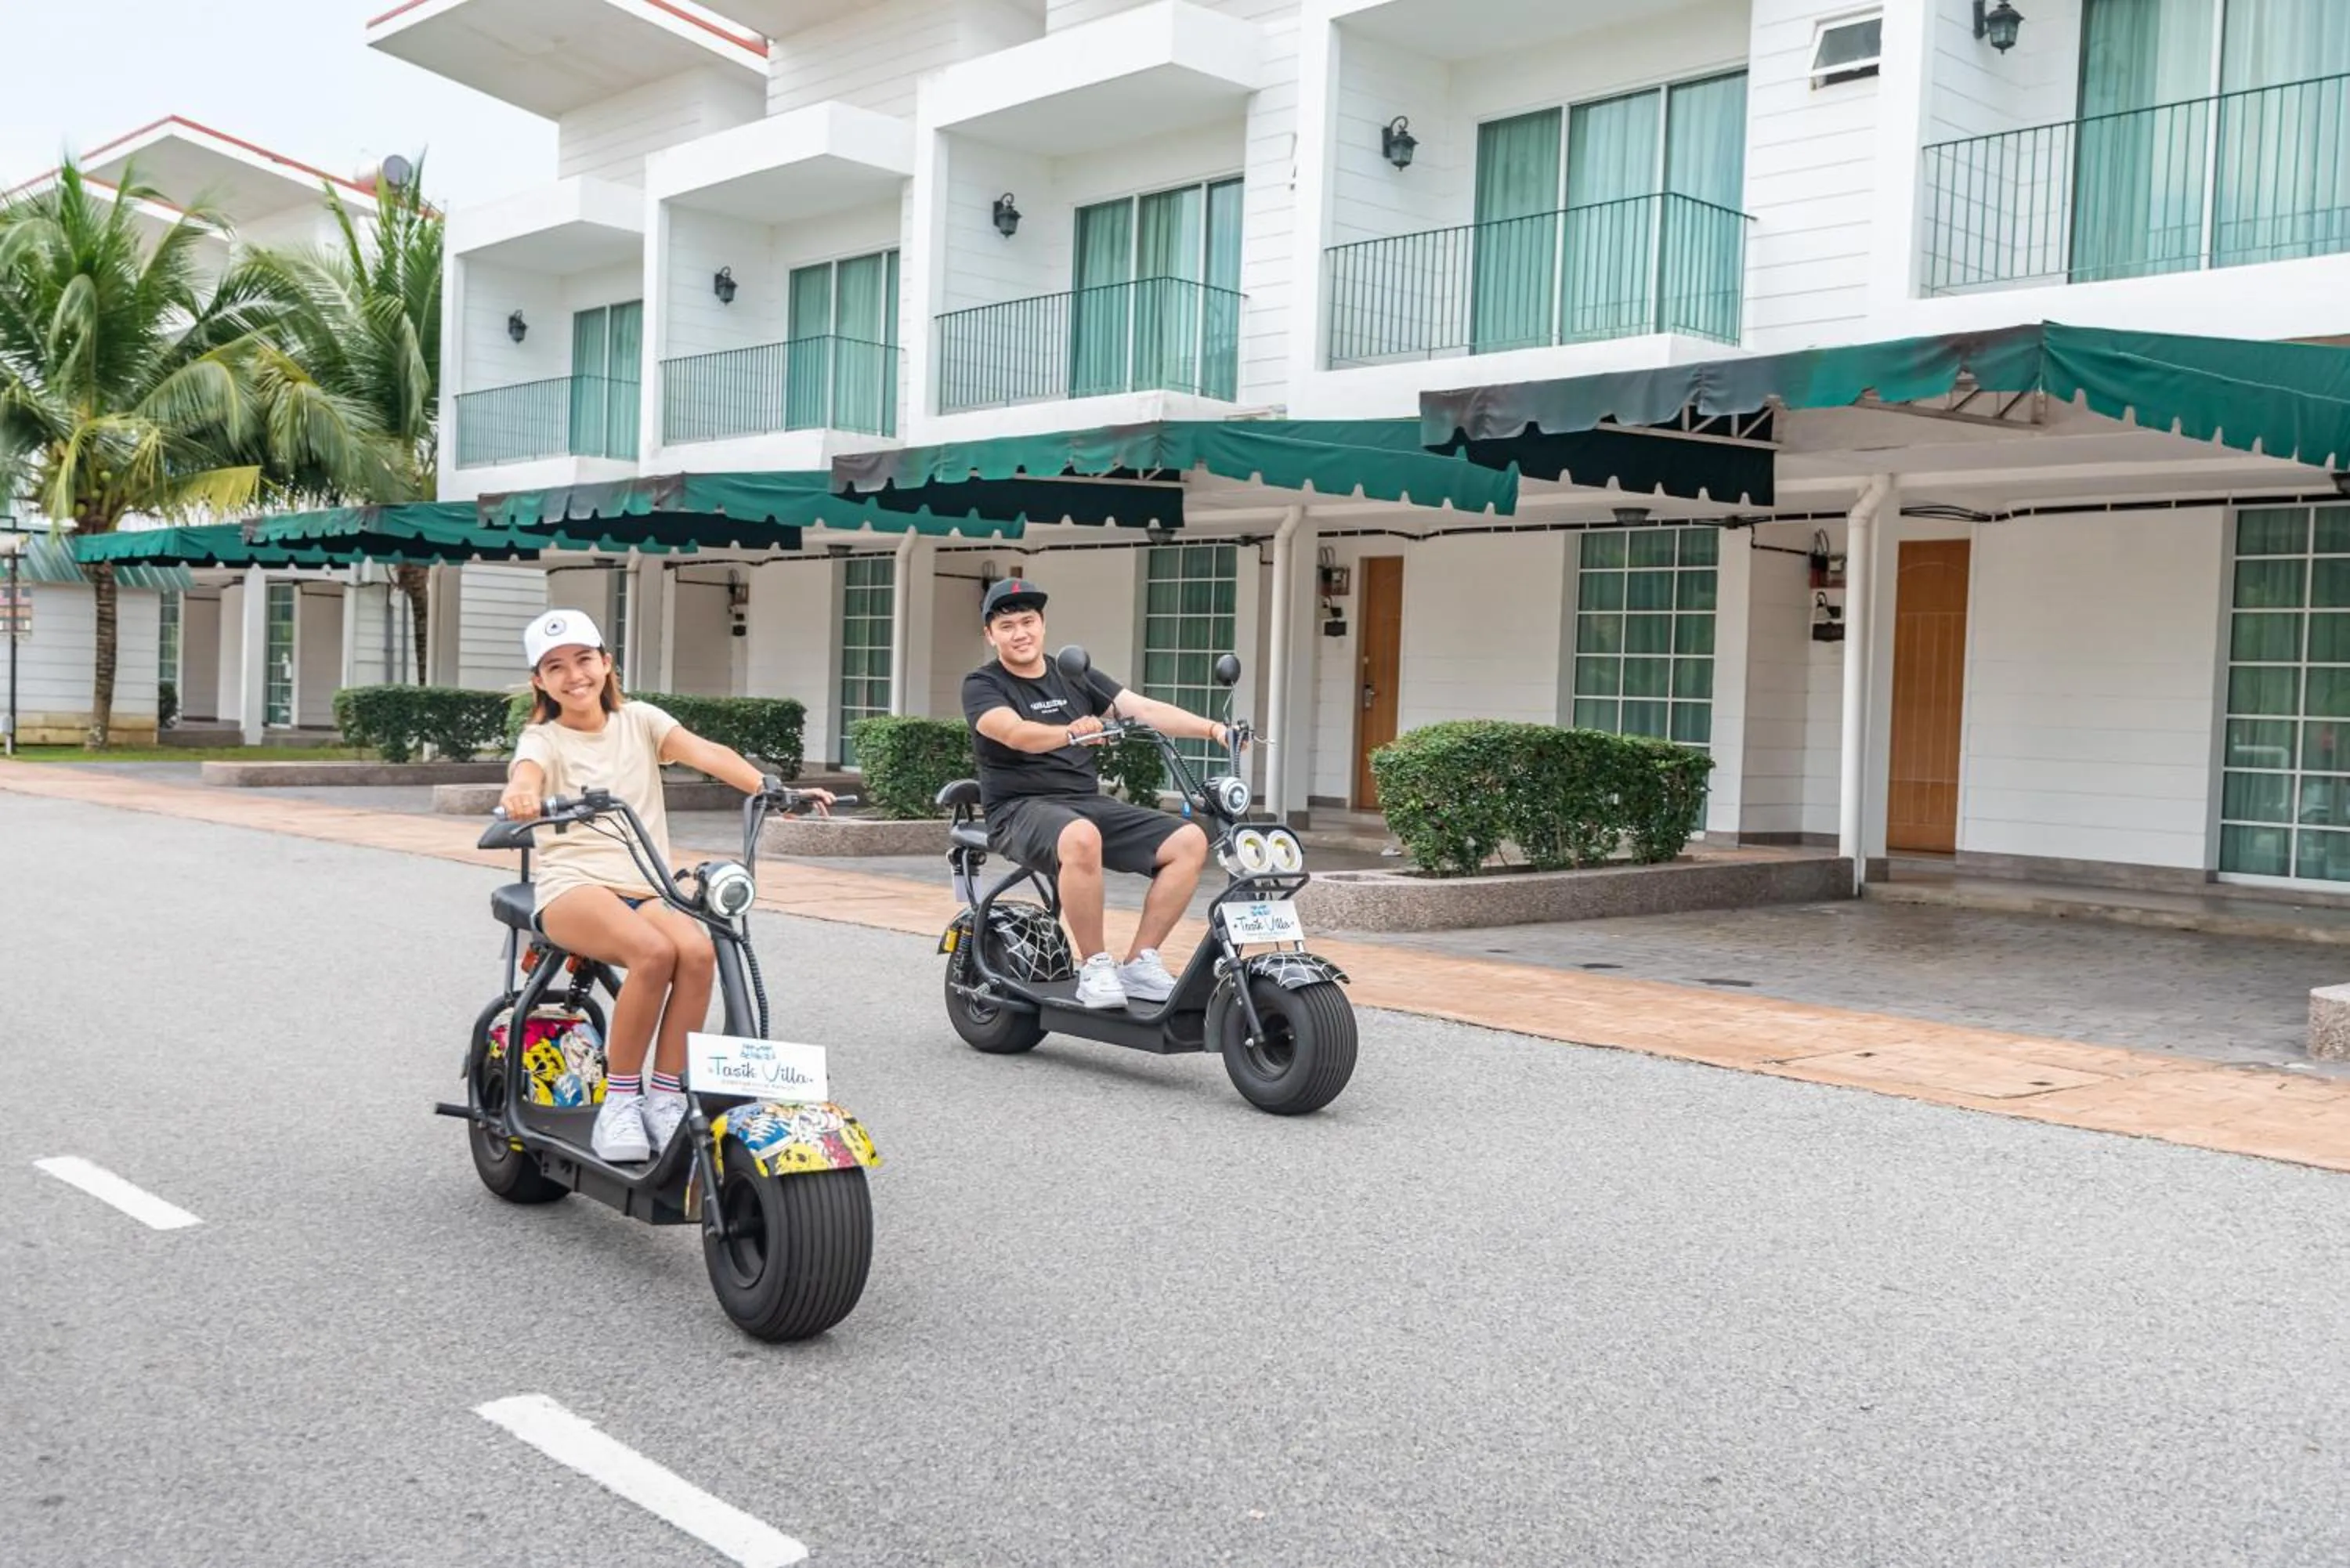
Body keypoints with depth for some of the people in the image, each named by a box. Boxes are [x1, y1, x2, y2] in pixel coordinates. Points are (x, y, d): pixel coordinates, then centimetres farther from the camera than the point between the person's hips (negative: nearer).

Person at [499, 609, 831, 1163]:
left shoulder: (638, 720, 13)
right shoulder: (542, 738, 7)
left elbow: (707, 754, -4)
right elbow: (527, 772, -19)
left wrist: (772, 789, -22)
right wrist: (521, 795, -45)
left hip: (643, 888, 3)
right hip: (573, 885, -3)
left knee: (698, 951, -30)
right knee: (653, 951, -34)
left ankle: (666, 1097, -18)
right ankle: (619, 1098, -19)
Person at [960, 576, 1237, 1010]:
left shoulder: (1076, 678, 16)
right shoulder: (983, 685, 1)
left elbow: (1146, 708, 5)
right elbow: (1014, 732, -20)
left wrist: (1211, 728, -9)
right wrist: (1070, 733, -39)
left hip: (1089, 802, 6)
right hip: (1021, 809, -6)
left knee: (1189, 841, -13)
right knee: (1081, 837, -39)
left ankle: (1140, 962, -8)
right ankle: (1095, 967, -25)